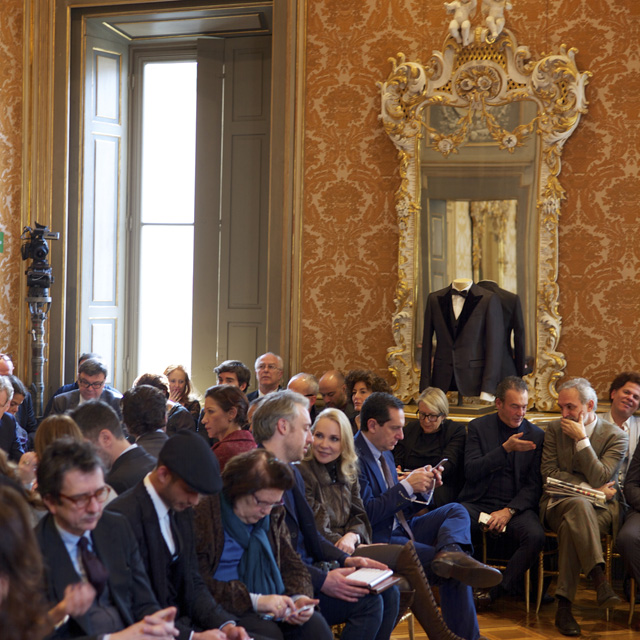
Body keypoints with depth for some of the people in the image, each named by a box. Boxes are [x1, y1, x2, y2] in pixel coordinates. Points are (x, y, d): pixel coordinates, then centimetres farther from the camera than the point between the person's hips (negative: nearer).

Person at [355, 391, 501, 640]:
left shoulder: (384, 453, 18)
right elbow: (367, 513, -23)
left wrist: (422, 488, 1)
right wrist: (406, 485, -20)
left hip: (401, 529, 10)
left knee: (456, 511, -7)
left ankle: (450, 554, -35)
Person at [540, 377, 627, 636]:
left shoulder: (615, 436, 2)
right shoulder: (554, 430, 10)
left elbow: (599, 479, -11)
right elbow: (549, 474, 3)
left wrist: (581, 439, -12)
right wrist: (589, 490, -8)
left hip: (600, 510, -1)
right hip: (559, 504, 1)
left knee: (572, 525, -36)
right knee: (579, 505, -37)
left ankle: (564, 606, -35)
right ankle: (599, 578, -45)